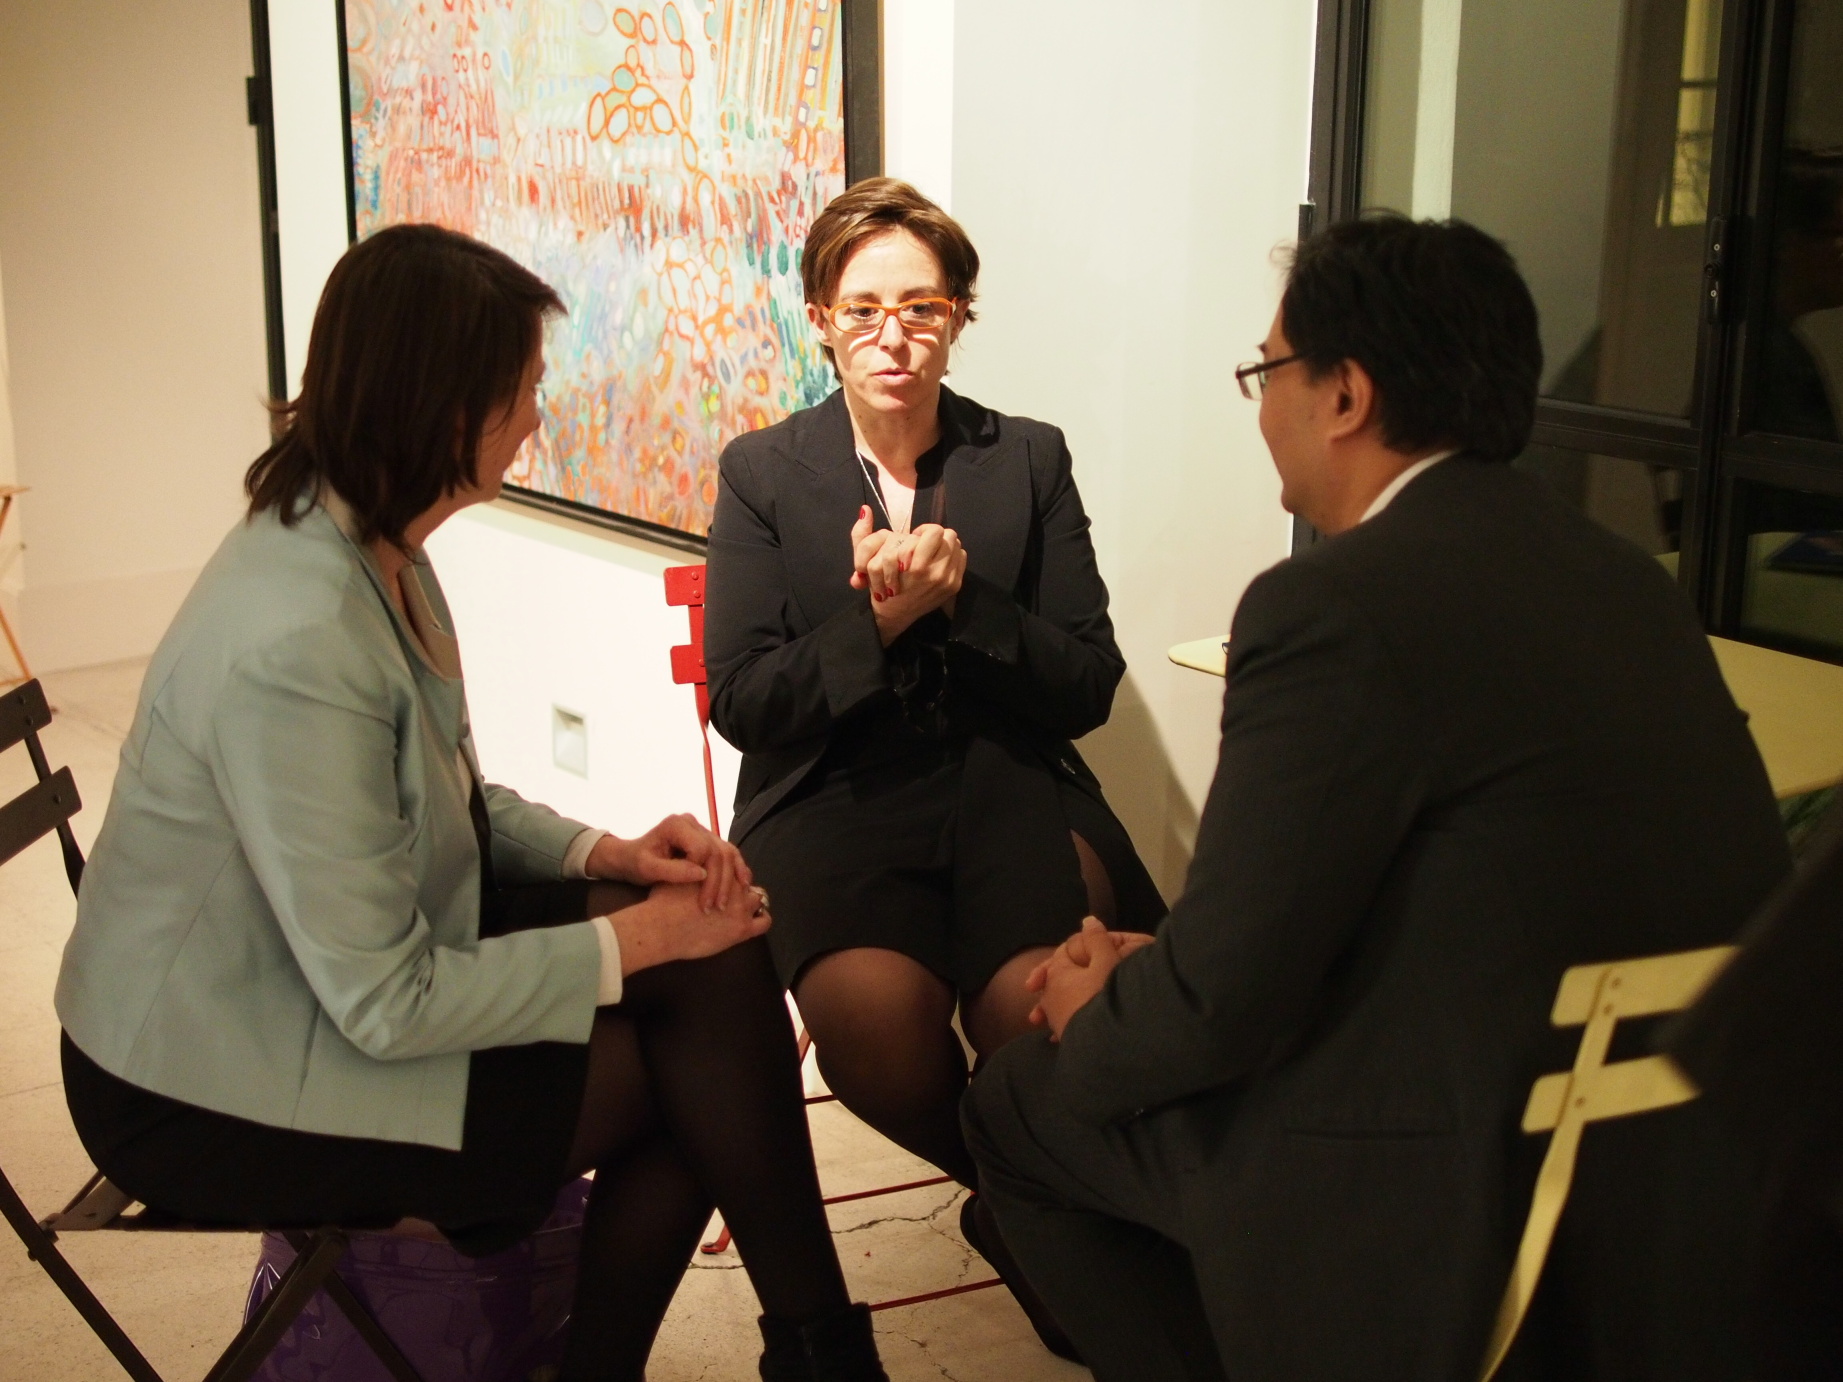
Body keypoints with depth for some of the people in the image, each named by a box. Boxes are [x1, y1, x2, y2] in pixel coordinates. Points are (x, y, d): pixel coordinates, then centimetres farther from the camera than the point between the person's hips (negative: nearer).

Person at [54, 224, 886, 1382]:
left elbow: (445, 800, 12)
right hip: (220, 1091, -8)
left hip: (343, 967, 8)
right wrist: (633, 939, -16)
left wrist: (603, 853, -4)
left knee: (716, 966, -6)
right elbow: (387, 1006, -25)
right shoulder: (292, 642, -30)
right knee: (693, 1053, -9)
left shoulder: (375, 546, -1)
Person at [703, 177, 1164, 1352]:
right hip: (832, 801, 0)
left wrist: (965, 602, -12)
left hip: (1008, 790, 1)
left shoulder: (1030, 460, 10)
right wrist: (875, 622, -14)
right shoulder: (762, 472, 7)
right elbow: (741, 703, 0)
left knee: (1036, 1010, -31)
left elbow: (1088, 689, 4)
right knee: (872, 1014, -32)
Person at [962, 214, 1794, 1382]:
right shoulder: (1620, 572, 7)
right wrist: (1156, 965, 13)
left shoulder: (1339, 607, -19)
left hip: (1487, 1219, -8)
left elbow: (1220, 1002, -16)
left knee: (1023, 1102, 10)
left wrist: (1099, 1018, 6)